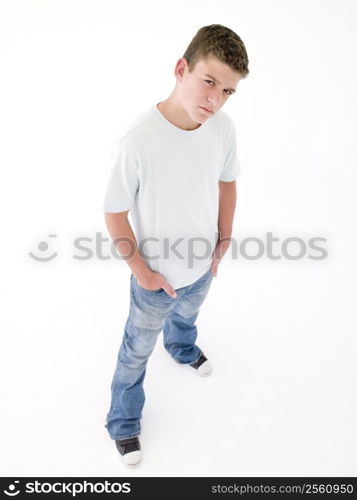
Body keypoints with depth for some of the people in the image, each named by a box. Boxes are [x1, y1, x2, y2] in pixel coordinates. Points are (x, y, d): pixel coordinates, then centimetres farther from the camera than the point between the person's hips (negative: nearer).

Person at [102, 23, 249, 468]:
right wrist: (141, 271, -15)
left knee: (185, 316, 36)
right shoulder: (136, 142, -33)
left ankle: (182, 349, 72)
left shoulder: (223, 127, -16)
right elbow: (114, 214, -21)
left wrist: (224, 239, 4)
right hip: (156, 279, -4)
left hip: (203, 266, 5)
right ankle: (123, 422, 46)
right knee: (137, 350, 19)